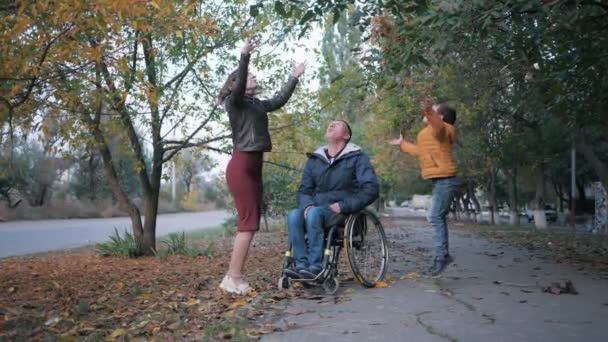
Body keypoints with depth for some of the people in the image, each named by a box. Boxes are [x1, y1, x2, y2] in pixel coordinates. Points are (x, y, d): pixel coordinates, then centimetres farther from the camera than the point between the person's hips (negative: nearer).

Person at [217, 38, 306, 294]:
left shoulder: (257, 104, 18)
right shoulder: (234, 101, -3)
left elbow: (279, 100, 29)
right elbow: (238, 86, -23)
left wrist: (294, 78, 33)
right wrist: (244, 57, -35)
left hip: (254, 167, 8)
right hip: (241, 166, -8)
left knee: (250, 223, 7)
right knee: (248, 223, -12)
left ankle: (233, 277, 11)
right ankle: (234, 278, -8)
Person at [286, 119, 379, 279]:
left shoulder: (357, 158, 3)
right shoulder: (314, 160, 17)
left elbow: (371, 189, -7)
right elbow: (303, 190, 15)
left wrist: (343, 206, -17)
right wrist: (307, 205, -9)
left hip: (345, 213, -4)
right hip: (317, 209, 4)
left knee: (315, 213, -34)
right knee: (293, 215, -27)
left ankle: (316, 267, -31)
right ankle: (302, 265, -31)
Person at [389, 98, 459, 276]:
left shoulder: (443, 129, -10)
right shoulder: (428, 133, 21)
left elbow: (438, 125, -36)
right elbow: (421, 151, 36)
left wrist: (429, 111, -57)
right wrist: (403, 144, 46)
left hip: (445, 180, -11)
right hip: (439, 181, 11)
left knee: (435, 217, -15)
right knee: (439, 218, 13)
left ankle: (440, 256, -12)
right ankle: (443, 255, 20)